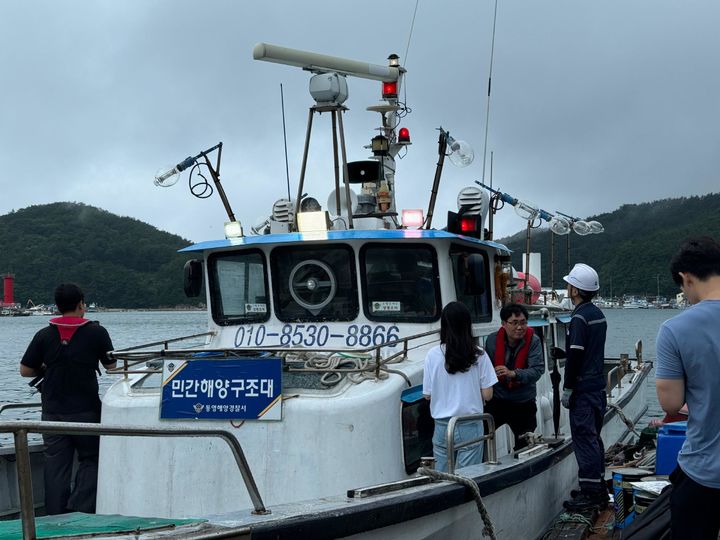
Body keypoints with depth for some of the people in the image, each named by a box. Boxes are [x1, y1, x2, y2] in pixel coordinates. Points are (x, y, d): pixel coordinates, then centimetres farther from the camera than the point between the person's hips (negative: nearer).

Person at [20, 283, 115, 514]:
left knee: (55, 465, 8)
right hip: (86, 411, -2)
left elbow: (25, 370, 3)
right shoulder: (96, 332, -5)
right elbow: (112, 366, 5)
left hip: (53, 412, 2)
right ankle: (79, 510, -6)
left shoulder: (44, 335, 0)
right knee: (90, 460, 10)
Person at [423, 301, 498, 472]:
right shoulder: (479, 355, -7)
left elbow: (427, 395, 0)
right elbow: (487, 395, -5)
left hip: (442, 426, 1)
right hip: (470, 427, -1)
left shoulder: (433, 355, -6)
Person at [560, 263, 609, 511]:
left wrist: (567, 389, -14)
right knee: (593, 437, 15)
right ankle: (598, 488, 22)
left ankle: (590, 492, -4)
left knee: (584, 438, -6)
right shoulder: (598, 314, 12)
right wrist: (563, 352, 24)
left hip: (583, 388, -9)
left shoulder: (579, 318, -17)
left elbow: (575, 357, -19)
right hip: (598, 386, 9)